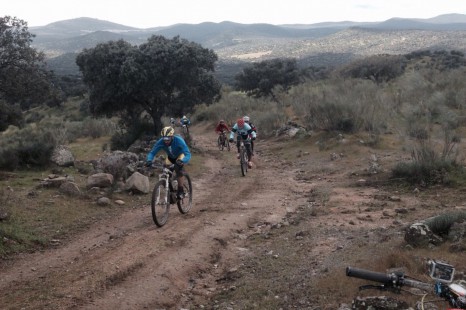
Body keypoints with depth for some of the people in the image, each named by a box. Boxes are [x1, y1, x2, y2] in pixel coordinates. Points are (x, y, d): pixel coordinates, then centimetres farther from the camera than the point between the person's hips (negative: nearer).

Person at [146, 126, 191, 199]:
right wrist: (149, 160, -49)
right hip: (170, 157, 4)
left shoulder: (179, 140, -39)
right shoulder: (160, 142, -30)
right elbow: (152, 152, -27)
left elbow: (188, 154, -44)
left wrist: (181, 161, -64)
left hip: (180, 156, -4)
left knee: (179, 171, -28)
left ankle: (180, 191, -16)